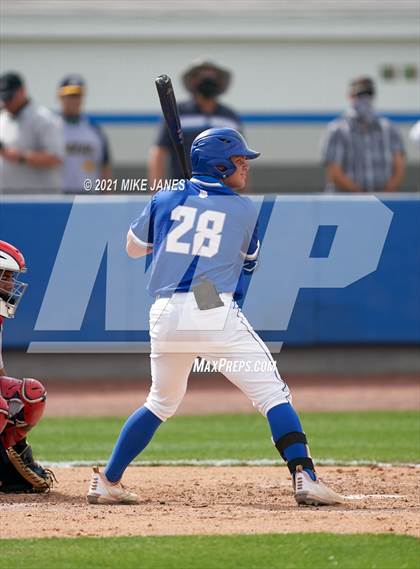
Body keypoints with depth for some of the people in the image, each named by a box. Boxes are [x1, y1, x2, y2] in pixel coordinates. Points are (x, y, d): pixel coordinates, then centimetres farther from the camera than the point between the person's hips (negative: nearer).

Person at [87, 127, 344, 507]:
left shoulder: (166, 199, 12)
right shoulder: (244, 209, 7)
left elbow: (133, 248, 25)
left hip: (166, 316, 4)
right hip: (216, 313, -4)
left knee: (162, 403, 24)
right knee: (274, 394, 0)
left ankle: (107, 483, 22)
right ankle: (305, 479, -15)